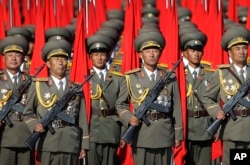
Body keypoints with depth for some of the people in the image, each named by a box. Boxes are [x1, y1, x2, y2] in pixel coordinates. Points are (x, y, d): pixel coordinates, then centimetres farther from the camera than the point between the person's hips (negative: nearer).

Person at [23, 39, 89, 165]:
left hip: (71, 146, 2)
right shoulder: (38, 86, 9)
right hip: (48, 145, -2)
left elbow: (82, 119, 10)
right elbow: (27, 113, 11)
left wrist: (84, 145, 6)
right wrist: (34, 125, -9)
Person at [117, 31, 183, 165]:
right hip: (141, 135, -2)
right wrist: (129, 118, -10)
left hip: (164, 134, 2)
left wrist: (178, 134, 5)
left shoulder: (170, 78, 7)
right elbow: (120, 104, 9)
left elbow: (176, 107, 7)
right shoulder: (132, 78, 3)